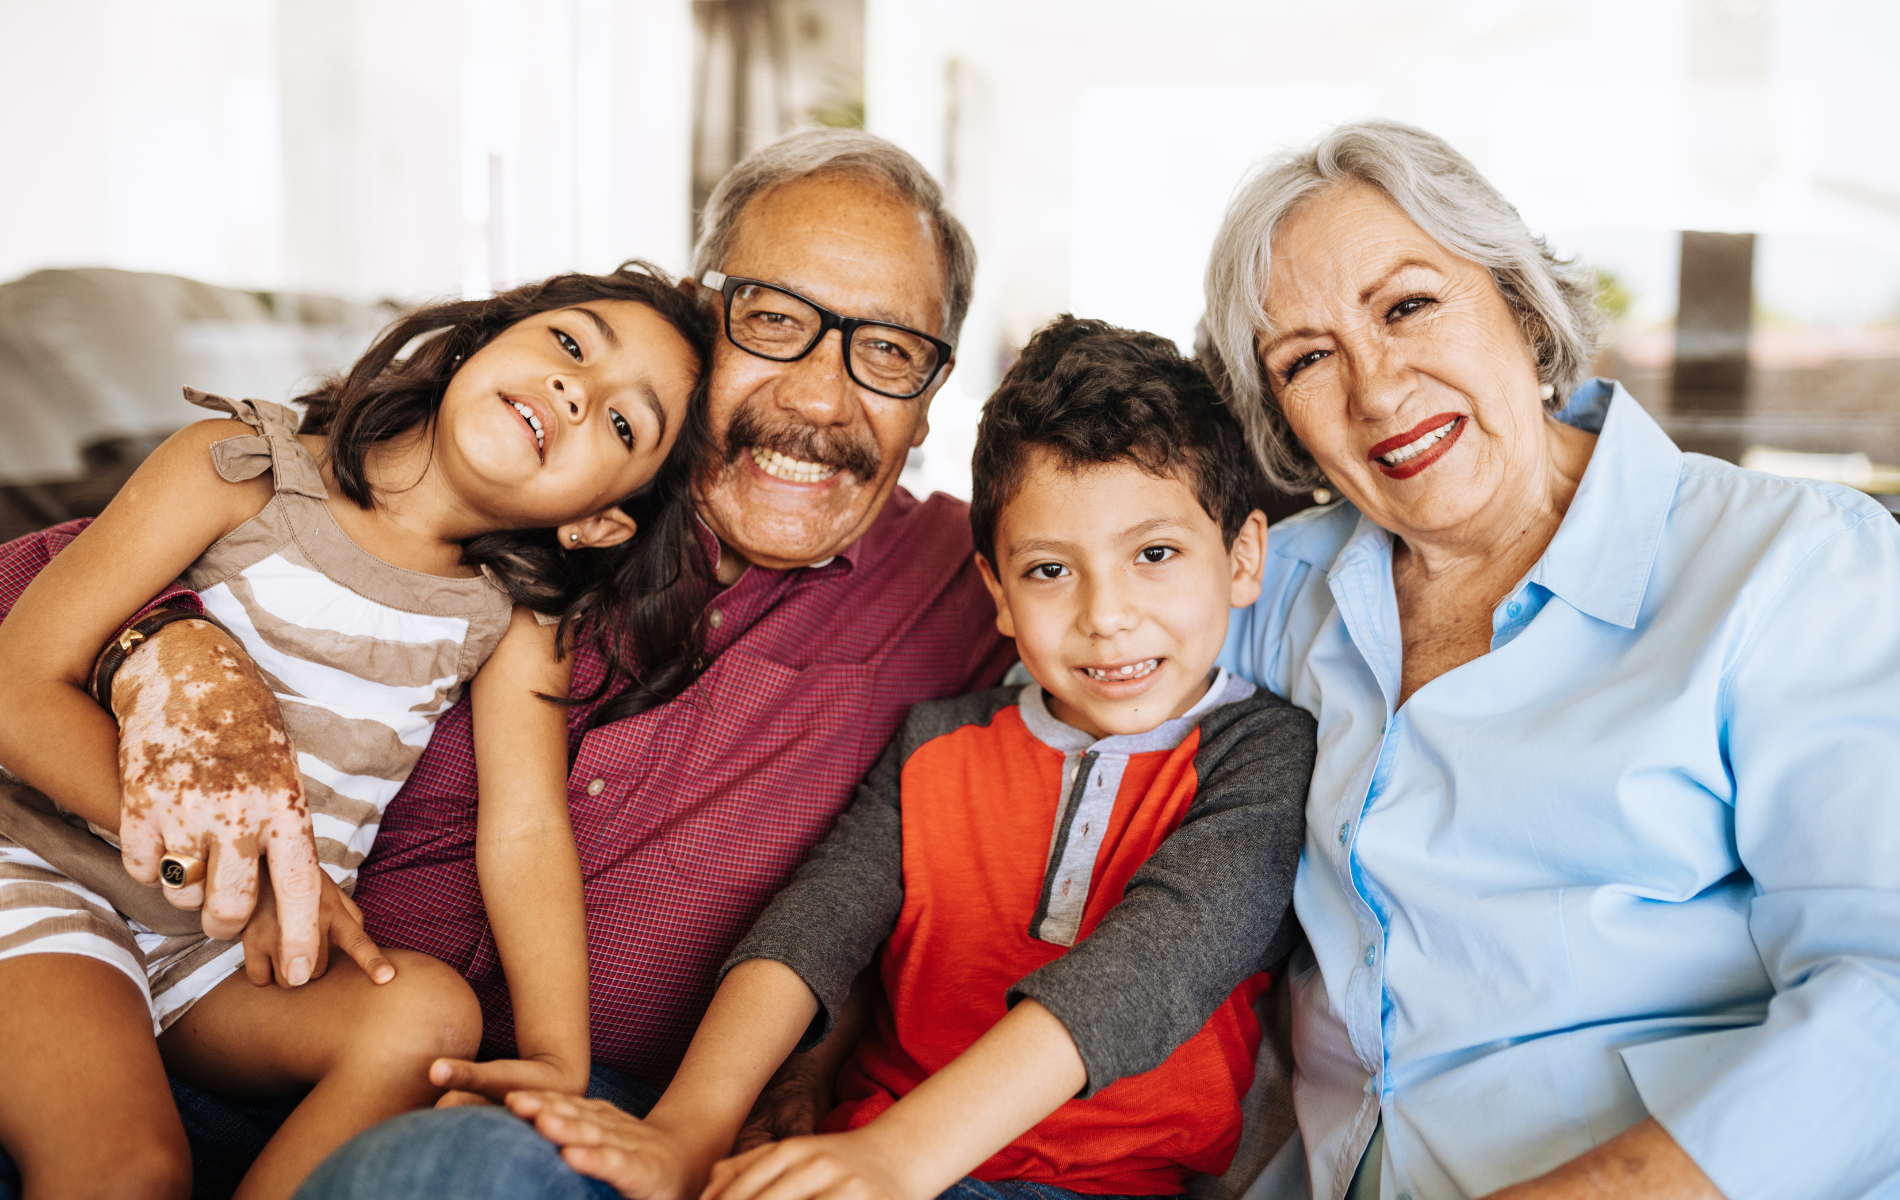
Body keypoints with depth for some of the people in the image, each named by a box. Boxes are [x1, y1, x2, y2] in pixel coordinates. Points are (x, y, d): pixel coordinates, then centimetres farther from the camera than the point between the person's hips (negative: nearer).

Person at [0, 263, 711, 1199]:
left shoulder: (511, 619, 0)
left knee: (430, 1014, -25)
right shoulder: (241, 469, -9)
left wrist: (559, 1065, -23)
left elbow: (526, 831, -10)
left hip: (244, 954, 4)